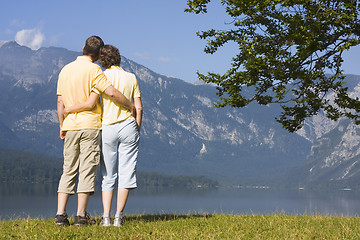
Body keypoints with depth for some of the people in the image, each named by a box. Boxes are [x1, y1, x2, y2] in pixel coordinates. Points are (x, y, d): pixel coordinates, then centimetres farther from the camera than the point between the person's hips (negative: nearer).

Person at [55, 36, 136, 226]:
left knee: (68, 170, 9)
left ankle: (61, 215, 4)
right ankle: (81, 216, -1)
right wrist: (130, 106, -2)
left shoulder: (65, 70, 11)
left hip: (70, 126, 5)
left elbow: (60, 101, 12)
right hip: (90, 125, -5)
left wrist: (62, 127, 17)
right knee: (87, 171, -1)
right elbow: (112, 93, -17)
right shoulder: (93, 70, -8)